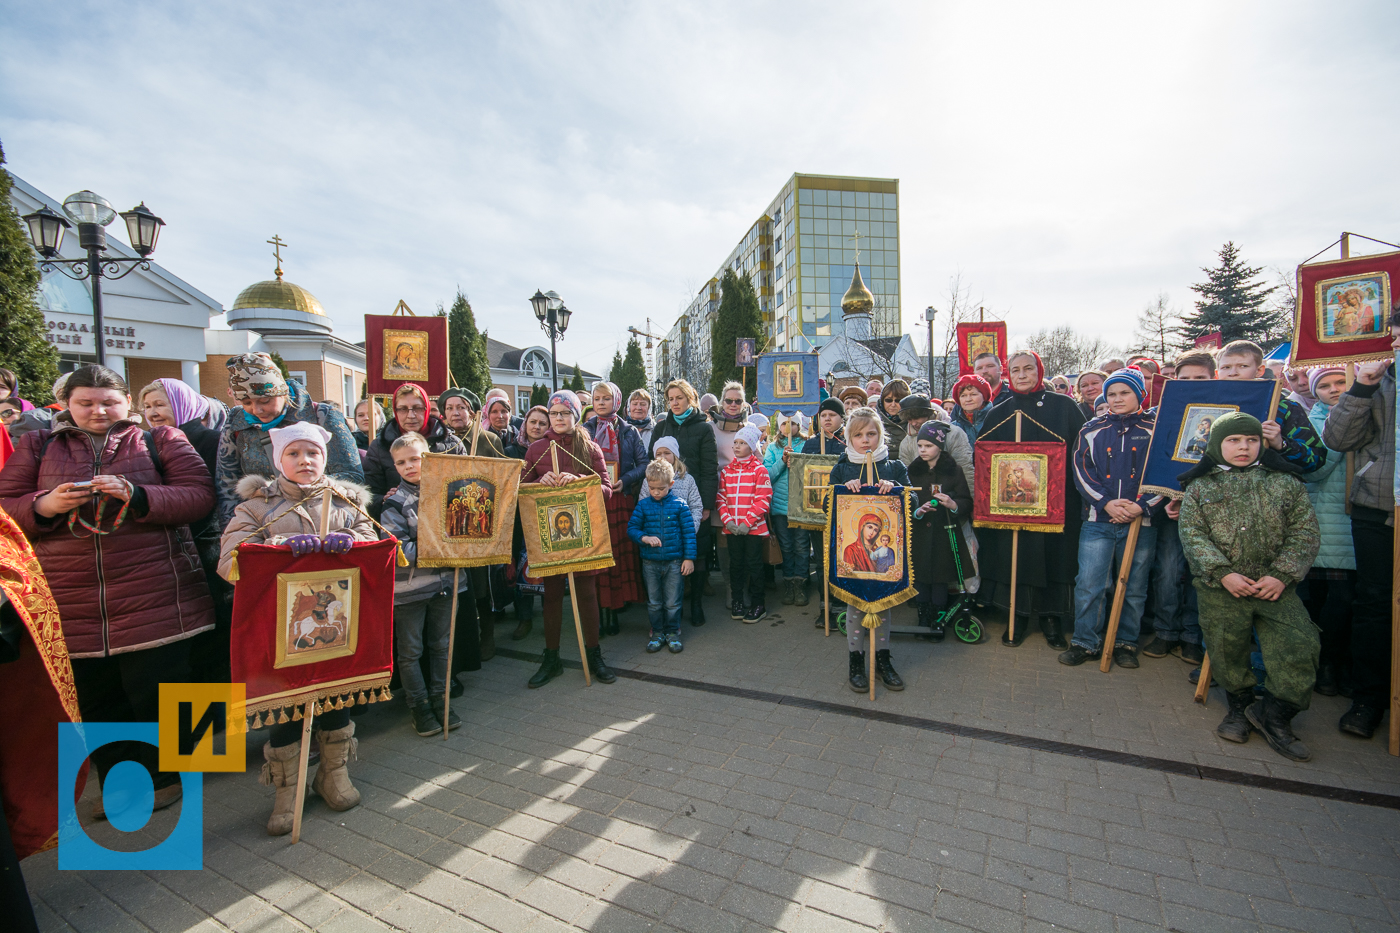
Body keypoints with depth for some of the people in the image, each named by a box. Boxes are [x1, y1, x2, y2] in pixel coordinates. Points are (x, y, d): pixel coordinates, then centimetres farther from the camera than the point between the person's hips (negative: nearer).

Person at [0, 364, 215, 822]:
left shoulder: (160, 440, 5)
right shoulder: (37, 446, 14)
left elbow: (200, 495, -4)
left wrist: (136, 496, -18)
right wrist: (44, 506, -10)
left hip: (153, 598, -3)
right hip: (70, 605, 3)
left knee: (157, 692, 5)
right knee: (93, 698, 13)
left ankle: (164, 775, 26)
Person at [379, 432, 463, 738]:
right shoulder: (395, 503, -7)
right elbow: (398, 549, -15)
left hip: (443, 582, 3)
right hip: (409, 587, -3)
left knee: (440, 645, 15)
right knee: (410, 651, 9)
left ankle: (439, 699, 30)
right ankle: (419, 705, 25)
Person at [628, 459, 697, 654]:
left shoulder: (679, 505, -5)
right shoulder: (643, 505, -1)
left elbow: (689, 532, -3)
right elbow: (631, 528, 3)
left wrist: (689, 558, -5)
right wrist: (644, 538, -17)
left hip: (674, 562, -2)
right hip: (650, 562, 2)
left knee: (672, 602, 7)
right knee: (654, 602, 13)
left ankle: (673, 633, 25)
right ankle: (657, 633, 28)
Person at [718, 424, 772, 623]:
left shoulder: (759, 470, -4)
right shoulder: (726, 471, 8)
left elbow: (763, 499, -10)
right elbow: (721, 498, 6)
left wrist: (748, 523, -15)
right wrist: (727, 520, -7)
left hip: (754, 527, -4)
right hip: (732, 529, 4)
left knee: (754, 564, 3)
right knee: (736, 564, 12)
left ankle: (757, 605, 15)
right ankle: (737, 602, 24)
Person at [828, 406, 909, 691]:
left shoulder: (894, 467, 5)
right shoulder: (842, 468, 4)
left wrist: (894, 487, -20)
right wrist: (844, 488, -18)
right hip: (851, 542, -1)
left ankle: (882, 657, 27)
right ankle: (856, 660, 20)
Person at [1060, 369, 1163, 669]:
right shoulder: (1092, 430, 8)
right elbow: (1082, 472, 2)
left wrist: (1142, 506, -14)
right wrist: (1106, 503, -12)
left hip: (1142, 522, 0)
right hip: (1098, 521, 1)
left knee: (1134, 588, 10)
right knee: (1088, 584, -3)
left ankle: (1126, 643, 25)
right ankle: (1085, 642, 10)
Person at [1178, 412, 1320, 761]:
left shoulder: (1285, 482, 9)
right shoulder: (1199, 486, 4)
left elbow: (1305, 532, 4)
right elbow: (1192, 535, -3)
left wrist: (1281, 575, -8)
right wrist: (1223, 573, -14)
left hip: (1275, 585, 2)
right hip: (1220, 588, -1)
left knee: (1299, 647, -7)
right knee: (1227, 651, 6)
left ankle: (1272, 712, 13)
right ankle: (1240, 705, 30)